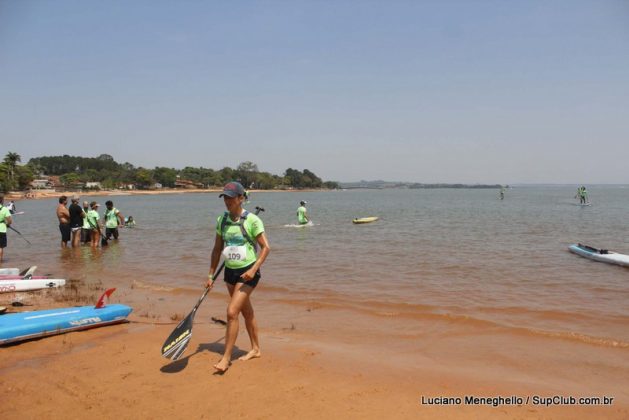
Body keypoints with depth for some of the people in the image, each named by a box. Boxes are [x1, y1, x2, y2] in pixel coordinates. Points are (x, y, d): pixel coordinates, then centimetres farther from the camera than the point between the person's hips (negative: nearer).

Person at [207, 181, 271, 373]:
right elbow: (217, 249, 11)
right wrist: (211, 274, 10)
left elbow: (266, 247, -12)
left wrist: (254, 269, -23)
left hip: (248, 272, -6)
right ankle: (256, 349, 34)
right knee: (247, 312, 18)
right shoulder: (222, 220, 4)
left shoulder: (252, 220, -13)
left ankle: (226, 358, 0)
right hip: (230, 271, 6)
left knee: (232, 312, -12)